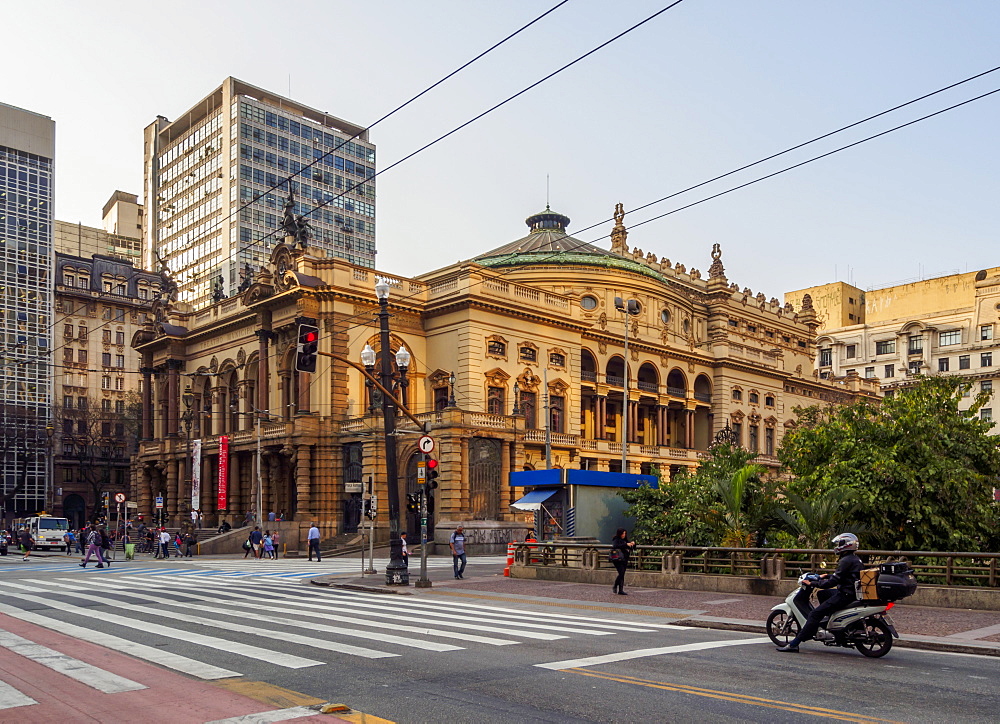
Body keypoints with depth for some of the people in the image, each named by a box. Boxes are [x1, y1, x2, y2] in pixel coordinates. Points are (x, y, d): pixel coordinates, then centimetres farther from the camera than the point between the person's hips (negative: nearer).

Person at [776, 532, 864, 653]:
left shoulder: (846, 560, -16)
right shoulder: (855, 559, 15)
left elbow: (833, 582, -19)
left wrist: (812, 583, -14)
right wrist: (827, 575, 27)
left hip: (845, 595, -10)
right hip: (853, 592, 10)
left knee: (814, 614, -15)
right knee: (822, 594, 30)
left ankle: (794, 644, -20)